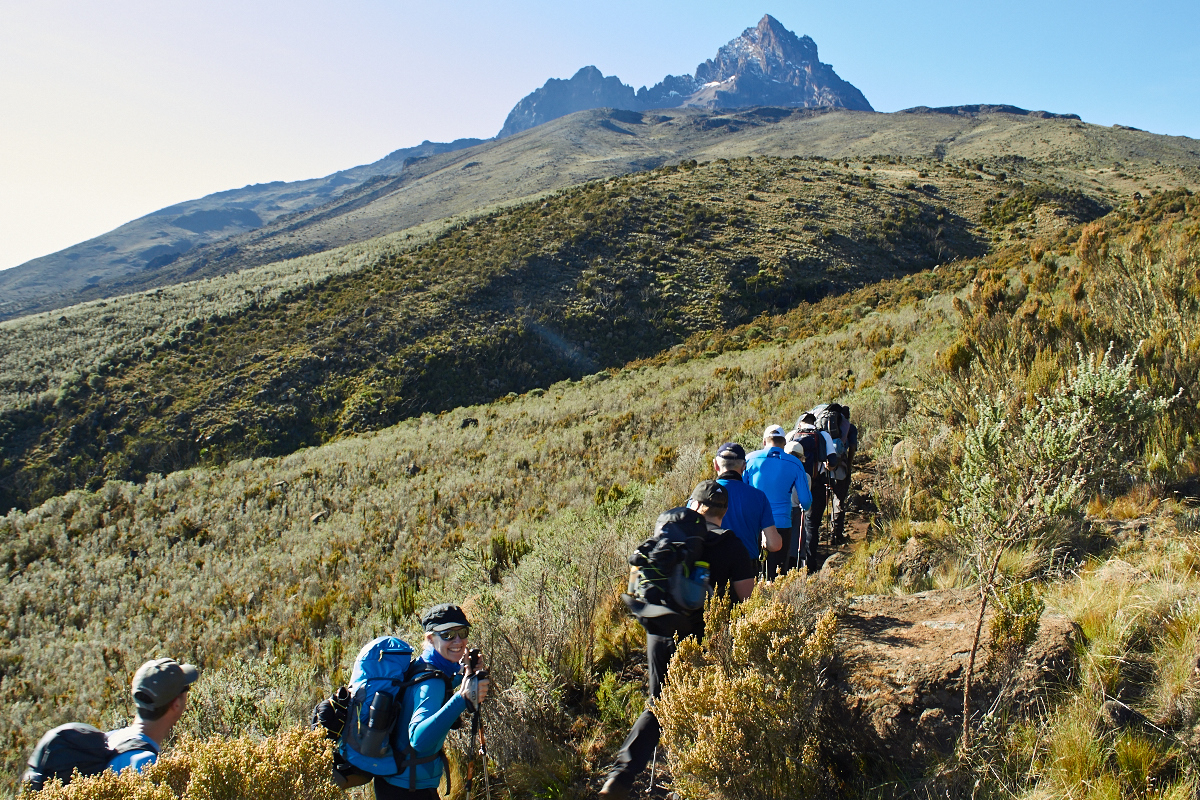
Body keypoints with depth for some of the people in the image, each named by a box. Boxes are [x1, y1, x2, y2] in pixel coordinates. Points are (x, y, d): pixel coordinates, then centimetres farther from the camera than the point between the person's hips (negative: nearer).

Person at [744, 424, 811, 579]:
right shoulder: (794, 464, -2)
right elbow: (806, 500, 3)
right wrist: (805, 507, 27)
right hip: (781, 525, -1)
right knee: (777, 573, 8)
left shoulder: (750, 459, -2)